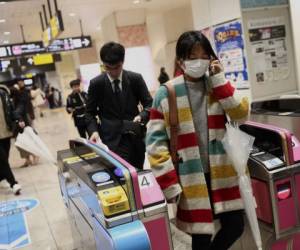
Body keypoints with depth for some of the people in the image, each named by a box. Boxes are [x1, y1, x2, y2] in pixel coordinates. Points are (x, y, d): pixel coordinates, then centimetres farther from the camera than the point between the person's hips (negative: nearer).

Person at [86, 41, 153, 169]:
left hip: (136, 138, 2)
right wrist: (94, 131, -12)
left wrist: (142, 116, -16)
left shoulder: (136, 78, 1)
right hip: (112, 141, -2)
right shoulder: (96, 83, -1)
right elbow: (90, 112, 6)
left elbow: (149, 104, 5)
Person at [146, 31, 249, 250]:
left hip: (221, 173, 4)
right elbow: (156, 141, -9)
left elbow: (241, 114, -8)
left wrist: (219, 78, -10)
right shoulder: (166, 95, -8)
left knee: (235, 226, 9)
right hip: (191, 178, -3)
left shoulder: (217, 86, 5)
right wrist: (169, 183, -12)